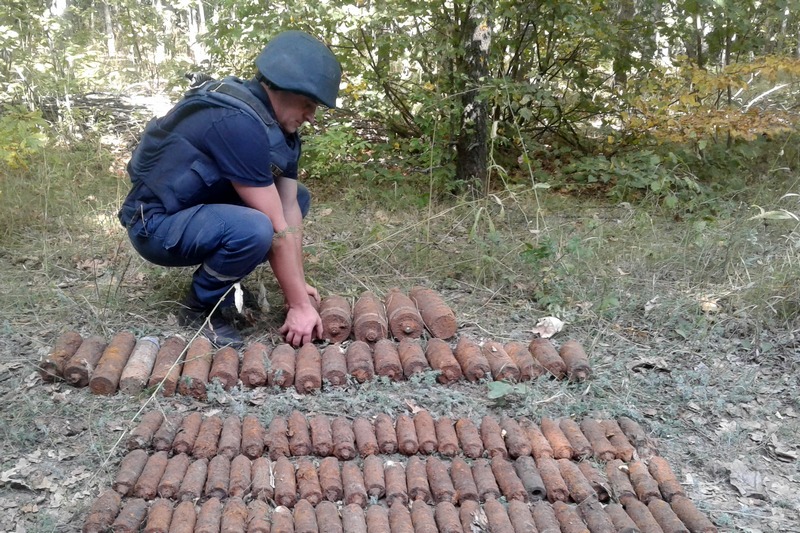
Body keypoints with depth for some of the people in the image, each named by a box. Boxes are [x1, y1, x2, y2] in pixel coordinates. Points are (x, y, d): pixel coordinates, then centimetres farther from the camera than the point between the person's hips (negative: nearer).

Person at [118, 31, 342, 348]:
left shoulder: (279, 123, 0)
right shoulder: (236, 121, -30)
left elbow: (289, 209, -3)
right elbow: (276, 228, -28)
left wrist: (299, 285, -6)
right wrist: (299, 304, -23)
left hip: (200, 207, 9)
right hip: (156, 224, -9)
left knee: (297, 198, 8)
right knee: (255, 229, -35)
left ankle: (219, 275, 9)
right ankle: (201, 309, -8)